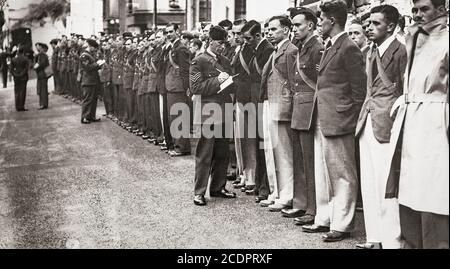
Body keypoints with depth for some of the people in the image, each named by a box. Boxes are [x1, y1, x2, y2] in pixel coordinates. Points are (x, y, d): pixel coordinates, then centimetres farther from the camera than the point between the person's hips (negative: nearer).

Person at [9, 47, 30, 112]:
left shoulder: (13, 59, 4)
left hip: (16, 78, 4)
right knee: (22, 92, -2)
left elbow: (11, 69, 0)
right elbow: (26, 68, -12)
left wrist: (14, 75, 0)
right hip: (23, 77, -3)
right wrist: (22, 74, -6)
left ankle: (17, 107, 8)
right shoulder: (25, 59, -6)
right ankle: (21, 107, -6)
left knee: (17, 92, 8)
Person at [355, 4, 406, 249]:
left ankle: (391, 241, 2)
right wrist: (363, 117, 13)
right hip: (367, 122, 9)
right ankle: (374, 238, 20)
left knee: (386, 186, -6)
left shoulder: (400, 51, -8)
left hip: (386, 125, -9)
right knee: (368, 186, 11)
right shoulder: (371, 51, 17)